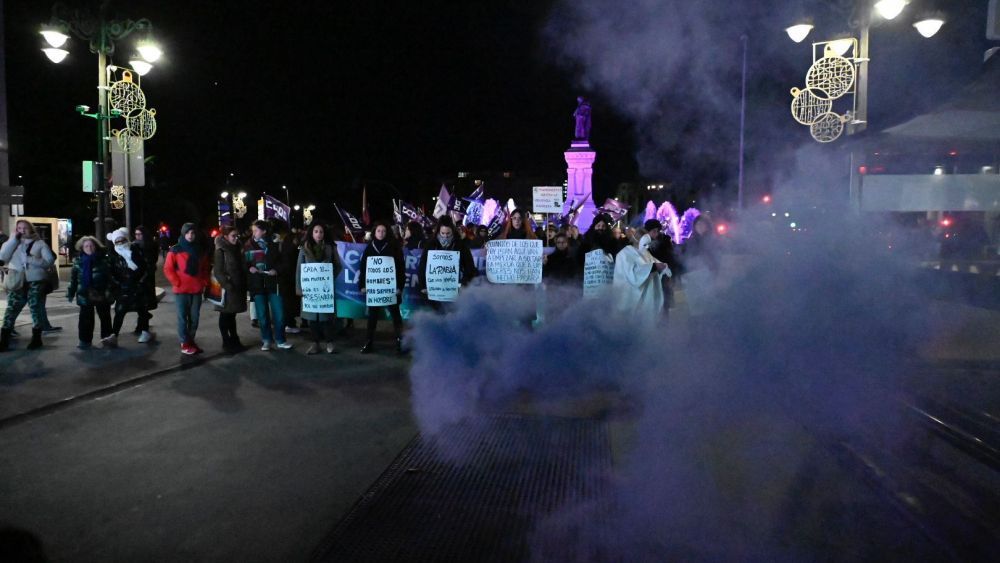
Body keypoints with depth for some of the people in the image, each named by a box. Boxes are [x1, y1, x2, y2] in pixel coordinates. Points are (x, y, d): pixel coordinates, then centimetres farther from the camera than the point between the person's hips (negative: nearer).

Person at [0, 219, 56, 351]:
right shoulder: (13, 243, 13)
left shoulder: (40, 243, 6)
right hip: (17, 281, 2)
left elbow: (50, 260, -2)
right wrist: (14, 238, -5)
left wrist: (32, 260, -16)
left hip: (35, 281, -2)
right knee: (12, 309, -3)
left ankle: (36, 339, 11)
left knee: (35, 308, 2)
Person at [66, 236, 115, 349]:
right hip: (85, 295, 2)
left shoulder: (103, 259, -4)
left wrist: (110, 291, -12)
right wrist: (71, 293, 6)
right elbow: (73, 279, 8)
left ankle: (107, 338, 23)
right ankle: (85, 340, 10)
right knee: (85, 319, 2)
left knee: (105, 317, 10)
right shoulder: (78, 261, 4)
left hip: (101, 295, -1)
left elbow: (110, 277, -6)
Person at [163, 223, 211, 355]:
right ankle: (185, 344, 4)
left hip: (197, 290, 4)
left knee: (194, 318, 9)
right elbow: (168, 269, -4)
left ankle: (191, 342, 20)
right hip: (181, 290, -4)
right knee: (183, 317, 0)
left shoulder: (201, 251, 10)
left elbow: (205, 269, 17)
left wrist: (205, 283, 5)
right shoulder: (176, 250, -3)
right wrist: (177, 283, -9)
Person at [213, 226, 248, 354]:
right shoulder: (221, 251, -10)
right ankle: (226, 343, 9)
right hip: (227, 289, -7)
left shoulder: (236, 249, 11)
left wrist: (243, 285, 8)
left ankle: (234, 341, 21)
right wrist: (227, 285, -21)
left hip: (238, 287, 7)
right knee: (225, 316, 3)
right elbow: (218, 271, -14)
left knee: (232, 315, 14)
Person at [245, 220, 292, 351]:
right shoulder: (248, 246, 5)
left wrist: (276, 270, -12)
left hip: (272, 283, -1)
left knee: (279, 314, -1)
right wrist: (249, 268, -12)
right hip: (257, 285, 1)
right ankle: (266, 340, 18)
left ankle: (280, 340, 11)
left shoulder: (273, 245, 2)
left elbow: (283, 261, 5)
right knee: (262, 315, 6)